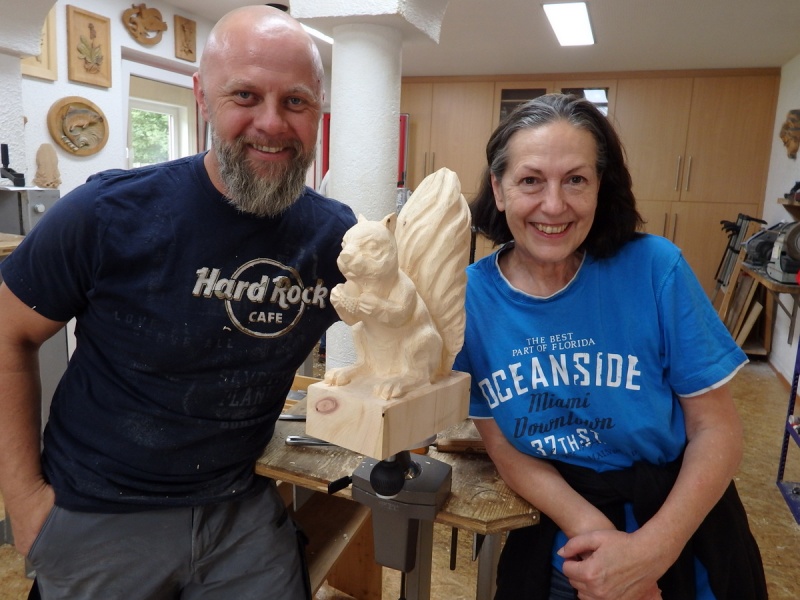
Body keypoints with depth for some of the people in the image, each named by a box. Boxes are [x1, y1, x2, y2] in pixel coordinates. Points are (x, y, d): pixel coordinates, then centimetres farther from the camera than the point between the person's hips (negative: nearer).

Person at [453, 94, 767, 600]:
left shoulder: (654, 268, -19)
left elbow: (717, 431, -12)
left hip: (680, 526, 0)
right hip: (557, 539, 1)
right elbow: (504, 447, -9)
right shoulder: (469, 297, -15)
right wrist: (590, 528, -23)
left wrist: (651, 550, -23)